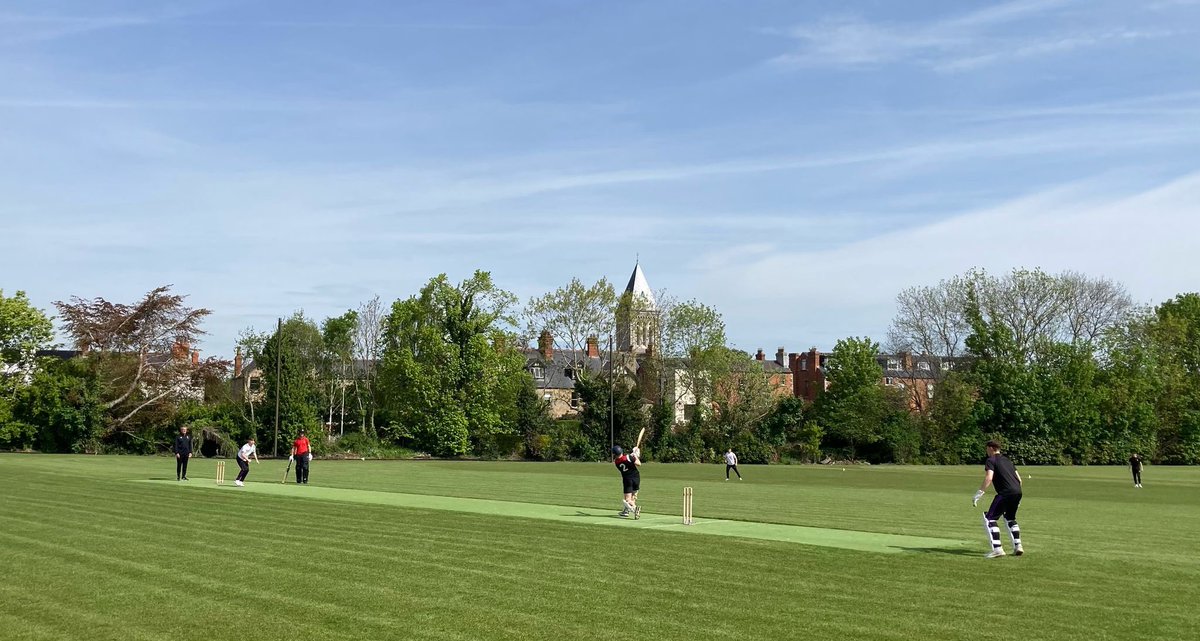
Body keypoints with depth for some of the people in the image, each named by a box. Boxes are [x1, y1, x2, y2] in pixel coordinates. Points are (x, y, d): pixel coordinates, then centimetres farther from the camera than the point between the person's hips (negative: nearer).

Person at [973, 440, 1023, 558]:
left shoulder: (991, 460, 2)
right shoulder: (1007, 460, 25)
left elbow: (989, 478, -14)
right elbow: (1019, 479, 24)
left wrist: (979, 494, -14)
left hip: (1005, 493, -8)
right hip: (1017, 491, 8)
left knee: (989, 519, -3)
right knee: (1010, 518, 27)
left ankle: (997, 549, -12)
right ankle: (1018, 546, 20)